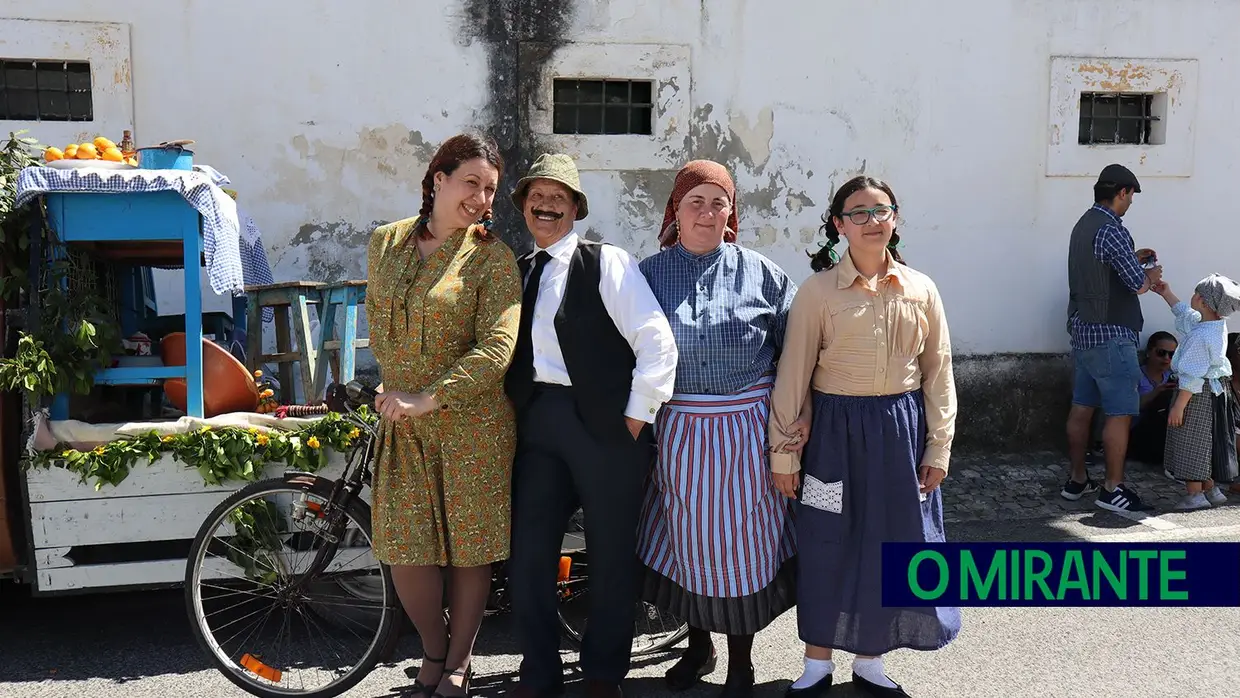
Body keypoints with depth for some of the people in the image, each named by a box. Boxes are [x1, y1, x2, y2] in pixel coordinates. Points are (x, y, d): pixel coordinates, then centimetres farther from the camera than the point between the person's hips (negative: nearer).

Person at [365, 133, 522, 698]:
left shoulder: (492, 257, -7)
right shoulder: (386, 242, 6)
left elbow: (496, 348, -15)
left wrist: (426, 399, -18)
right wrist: (393, 380, 15)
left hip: (471, 422, -3)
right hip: (402, 423, 4)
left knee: (470, 546, 5)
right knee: (405, 550, 2)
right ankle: (432, 652, 27)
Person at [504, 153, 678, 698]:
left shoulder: (606, 262, -2)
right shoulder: (518, 272, 15)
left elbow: (656, 341, -9)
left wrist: (638, 416, -11)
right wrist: (510, 416, 5)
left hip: (605, 423, -4)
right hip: (536, 423, 5)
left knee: (612, 555, 5)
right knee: (527, 555, 5)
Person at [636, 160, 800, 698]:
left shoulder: (762, 275, 0)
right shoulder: (649, 275, 1)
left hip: (747, 428, -1)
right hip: (677, 430, 1)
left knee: (743, 539, 7)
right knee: (688, 537, 12)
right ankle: (698, 647, 35)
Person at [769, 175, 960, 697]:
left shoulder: (921, 289, 3)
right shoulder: (818, 290, -5)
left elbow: (938, 373, 6)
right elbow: (793, 374, -4)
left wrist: (938, 447, 3)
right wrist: (783, 451, -5)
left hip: (901, 429, 3)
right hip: (837, 430, -2)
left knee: (892, 545, 9)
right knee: (828, 546, 5)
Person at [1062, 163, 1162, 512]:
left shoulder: (1084, 224, 11)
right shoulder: (1111, 230, -18)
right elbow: (1139, 284, -15)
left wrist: (1134, 259, 23)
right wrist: (1152, 274, 5)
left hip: (1083, 331, 9)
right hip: (1110, 336, -9)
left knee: (1081, 407, 13)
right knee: (1119, 413, -2)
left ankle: (1077, 480, 20)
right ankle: (1112, 489, 3)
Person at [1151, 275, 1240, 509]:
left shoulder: (1200, 336, -26)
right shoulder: (1219, 326, 3)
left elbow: (1192, 377, -25)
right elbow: (1185, 315, 24)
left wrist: (1178, 406, -20)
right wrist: (1167, 294, 29)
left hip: (1199, 396, -10)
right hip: (1216, 391, 10)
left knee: (1191, 445, 0)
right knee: (1205, 444, 19)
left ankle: (1194, 495, 5)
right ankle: (1210, 489, 28)